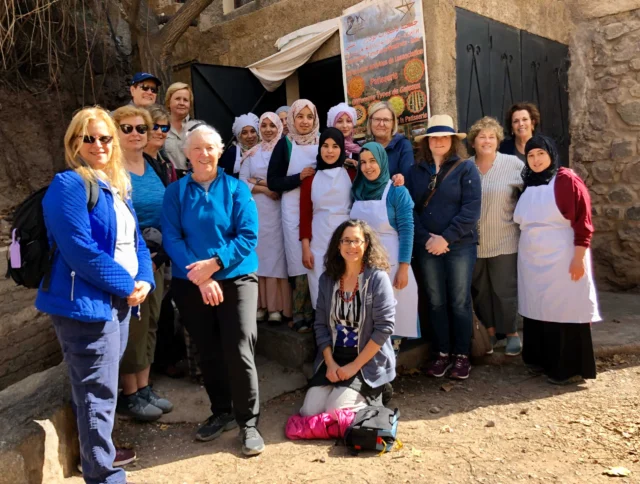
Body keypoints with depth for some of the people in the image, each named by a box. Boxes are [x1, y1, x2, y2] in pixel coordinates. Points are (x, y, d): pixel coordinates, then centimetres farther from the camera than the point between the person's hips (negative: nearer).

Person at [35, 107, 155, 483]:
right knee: (97, 393, 1)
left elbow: (135, 240, 14)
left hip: (119, 301, 9)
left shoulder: (118, 187, 13)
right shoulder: (68, 186, -13)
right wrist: (126, 286, -15)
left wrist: (144, 280, -3)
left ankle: (99, 451, 41)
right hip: (87, 304, -9)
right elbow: (81, 251, -21)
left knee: (105, 387, 22)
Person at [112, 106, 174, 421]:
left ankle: (144, 389, 23)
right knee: (132, 325, -1)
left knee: (150, 323, 11)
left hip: (156, 260, 6)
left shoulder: (156, 168, 11)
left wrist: (160, 256, 1)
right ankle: (129, 395, 14)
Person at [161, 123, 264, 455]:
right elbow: (171, 239, -5)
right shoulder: (175, 192, 4)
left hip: (236, 279, -2)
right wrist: (200, 276, -17)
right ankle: (221, 413, 30)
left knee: (239, 352, -7)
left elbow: (248, 236, -7)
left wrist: (214, 263, -19)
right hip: (190, 284, 2)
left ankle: (248, 422, 9)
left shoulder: (237, 189, 1)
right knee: (208, 353, 12)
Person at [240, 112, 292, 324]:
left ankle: (276, 307, 0)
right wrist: (264, 190, -9)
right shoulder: (252, 153, 14)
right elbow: (242, 182, 6)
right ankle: (260, 304, 7)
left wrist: (259, 182, -5)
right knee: (258, 253, 2)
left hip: (277, 210, -3)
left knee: (276, 254, -4)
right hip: (255, 210, 3)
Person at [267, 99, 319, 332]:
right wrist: (299, 177, -14)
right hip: (294, 210, -3)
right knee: (301, 263, -3)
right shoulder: (285, 144, 2)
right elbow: (272, 181, -3)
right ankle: (300, 315, 12)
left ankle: (314, 312, 17)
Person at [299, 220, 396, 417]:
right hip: (333, 358, 4)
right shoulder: (327, 279, 2)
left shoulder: (378, 278, -11)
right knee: (309, 412, -8)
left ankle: (370, 396, 14)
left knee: (335, 413, -16)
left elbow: (384, 328, -15)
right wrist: (330, 363, -9)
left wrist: (355, 366, -16)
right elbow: (320, 325, 4)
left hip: (369, 362, -4)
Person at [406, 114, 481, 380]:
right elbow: (410, 208, 3)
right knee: (435, 302, 9)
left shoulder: (466, 168, -2)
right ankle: (442, 353, 21)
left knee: (460, 301, 4)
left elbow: (471, 209, -10)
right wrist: (426, 238, -11)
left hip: (460, 246, -3)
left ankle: (462, 355, 17)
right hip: (427, 247, 3)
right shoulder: (416, 171, 8)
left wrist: (446, 238, -16)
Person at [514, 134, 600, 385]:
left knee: (563, 309, -1)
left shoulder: (567, 180, -8)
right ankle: (541, 359, 25)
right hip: (532, 259, 7)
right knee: (537, 309, 11)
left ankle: (568, 368, 9)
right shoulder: (528, 185, 12)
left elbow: (583, 221, -12)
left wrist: (579, 257, -17)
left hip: (561, 258, -6)